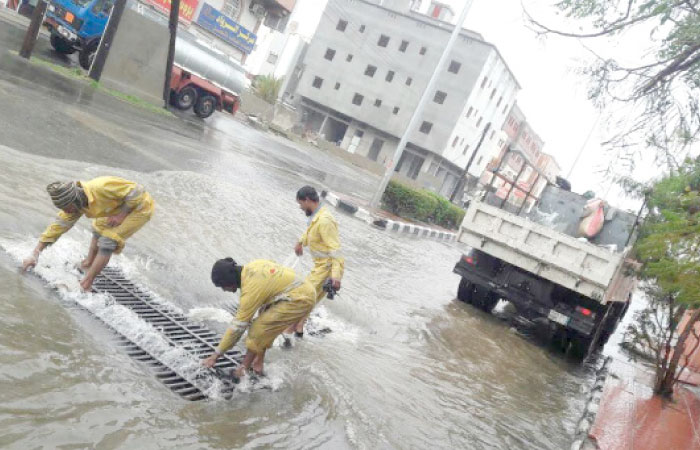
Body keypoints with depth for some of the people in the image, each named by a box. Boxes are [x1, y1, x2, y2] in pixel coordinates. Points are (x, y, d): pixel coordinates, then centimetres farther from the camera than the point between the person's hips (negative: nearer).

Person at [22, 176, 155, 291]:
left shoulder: (101, 188, -36)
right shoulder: (76, 204, -9)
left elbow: (136, 190, -29)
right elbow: (57, 226, -4)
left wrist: (121, 215, -24)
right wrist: (34, 255, -7)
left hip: (140, 207, -9)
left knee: (107, 240, -17)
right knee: (99, 227, 26)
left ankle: (85, 285, -7)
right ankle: (88, 264, 49)